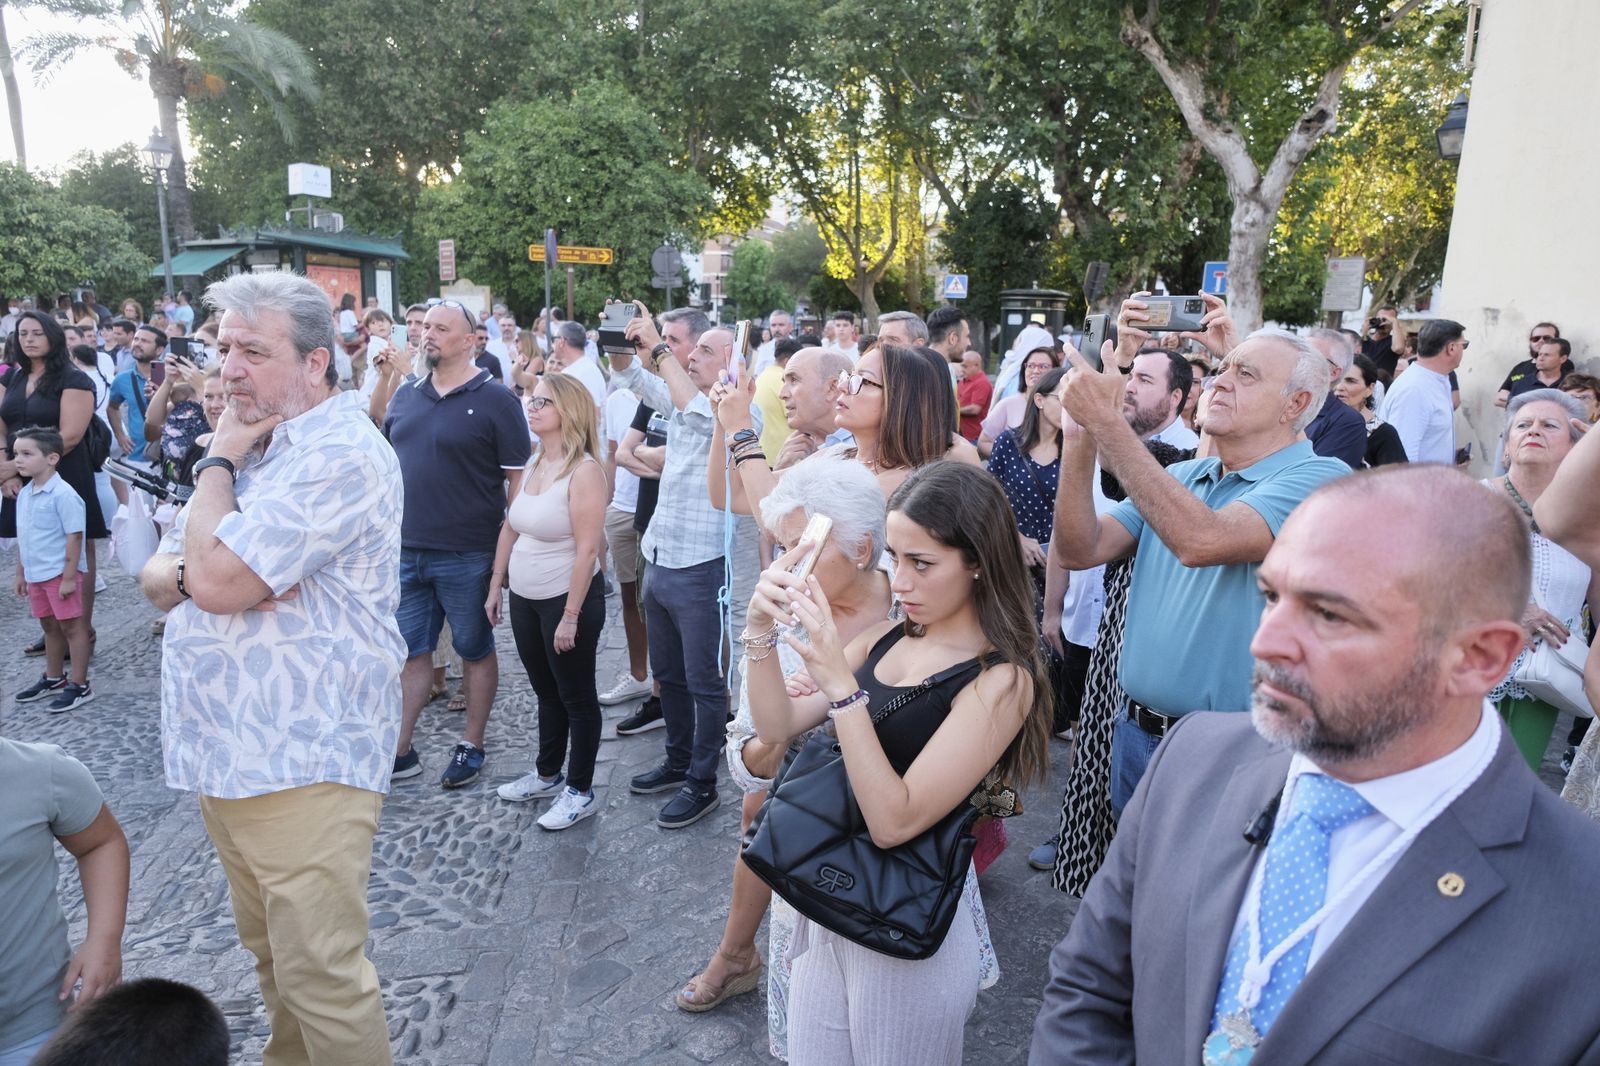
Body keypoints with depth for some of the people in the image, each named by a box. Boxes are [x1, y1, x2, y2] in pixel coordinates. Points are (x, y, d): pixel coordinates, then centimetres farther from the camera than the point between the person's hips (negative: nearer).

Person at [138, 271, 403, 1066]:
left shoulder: (341, 455, -17)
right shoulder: (252, 447, 14)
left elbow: (219, 580, -24)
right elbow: (155, 576, 13)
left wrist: (218, 462, -10)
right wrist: (188, 573, -11)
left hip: (300, 763, -9)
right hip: (224, 753, 9)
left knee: (320, 979, 0)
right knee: (271, 954, 23)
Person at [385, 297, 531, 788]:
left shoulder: (495, 399, -8)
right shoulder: (406, 395, 9)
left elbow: (519, 478, -9)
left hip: (467, 556, -5)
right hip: (405, 550, 5)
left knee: (475, 651, 10)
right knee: (408, 651, 12)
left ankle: (471, 747, 24)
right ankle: (399, 750, 23)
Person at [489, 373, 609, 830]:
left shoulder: (584, 471, -19)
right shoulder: (533, 462, 6)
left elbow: (587, 549, -22)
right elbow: (510, 527, 14)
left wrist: (571, 616, -22)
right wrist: (496, 584, 13)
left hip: (568, 599, -8)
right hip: (525, 598, 8)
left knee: (576, 697, 6)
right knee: (545, 691, 20)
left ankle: (579, 791, 19)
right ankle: (547, 774, 37)